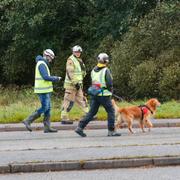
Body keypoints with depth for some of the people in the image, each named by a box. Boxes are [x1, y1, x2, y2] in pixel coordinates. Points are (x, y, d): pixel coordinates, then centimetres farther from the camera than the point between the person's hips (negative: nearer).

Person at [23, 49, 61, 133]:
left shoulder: (43, 64, 18)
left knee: (48, 108, 8)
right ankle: (28, 121, -7)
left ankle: (47, 127, 7)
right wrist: (56, 79, -9)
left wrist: (54, 78, 11)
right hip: (43, 90, -10)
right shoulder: (42, 64, -14)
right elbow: (46, 77, -22)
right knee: (44, 108, -9)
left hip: (45, 90, 10)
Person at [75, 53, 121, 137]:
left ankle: (80, 127, 6)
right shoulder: (106, 71, -14)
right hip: (104, 95, -6)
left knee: (91, 112, 12)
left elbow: (93, 82, 12)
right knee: (111, 111, 7)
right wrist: (110, 90, 4)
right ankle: (111, 131, 7)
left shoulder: (93, 70, 7)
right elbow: (109, 83, -18)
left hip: (94, 94, 6)